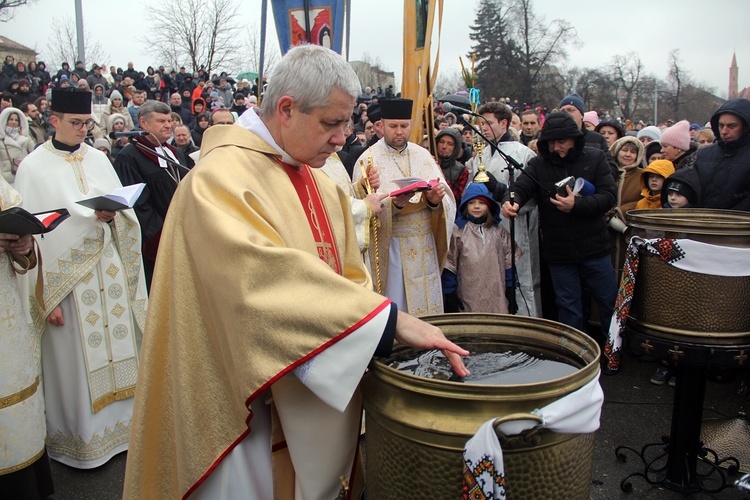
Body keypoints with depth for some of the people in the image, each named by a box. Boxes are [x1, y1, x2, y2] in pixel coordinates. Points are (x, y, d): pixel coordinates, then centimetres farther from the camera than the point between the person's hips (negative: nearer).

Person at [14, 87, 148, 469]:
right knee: (75, 357, 3)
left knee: (114, 345, 9)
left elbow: (124, 212, 11)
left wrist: (111, 213, -14)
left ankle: (117, 420, 25)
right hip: (65, 276, -4)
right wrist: (46, 298, -12)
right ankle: (79, 437, 19)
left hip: (108, 270, 4)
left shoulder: (98, 159, 9)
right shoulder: (33, 167, -4)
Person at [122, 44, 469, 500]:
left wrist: (389, 327, -10)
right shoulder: (221, 178, -19)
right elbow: (276, 278, -32)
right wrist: (390, 318, -32)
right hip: (248, 398, -7)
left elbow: (347, 275, 8)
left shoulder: (323, 185, 6)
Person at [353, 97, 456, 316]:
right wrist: (393, 203, -30)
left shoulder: (423, 155, 8)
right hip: (388, 248, -4)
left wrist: (435, 199, -19)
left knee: (426, 306, 11)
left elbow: (446, 199, 3)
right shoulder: (370, 158, -4)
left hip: (424, 248, 4)